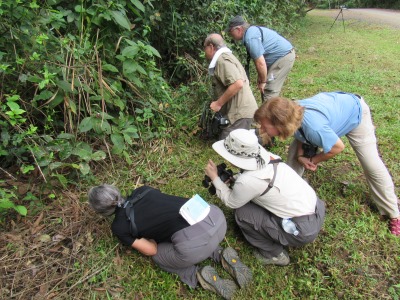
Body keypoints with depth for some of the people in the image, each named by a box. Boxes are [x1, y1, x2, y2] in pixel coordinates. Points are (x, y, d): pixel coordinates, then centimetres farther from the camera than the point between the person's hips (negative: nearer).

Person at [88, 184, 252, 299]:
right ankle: (222, 256, 19)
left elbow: (151, 250, 15)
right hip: (215, 215, 6)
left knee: (158, 255, 26)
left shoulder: (119, 227, 9)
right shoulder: (142, 190, 22)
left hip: (195, 243, -5)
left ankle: (198, 276, 8)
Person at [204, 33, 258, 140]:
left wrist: (218, 103, -18)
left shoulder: (222, 59, -13)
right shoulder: (225, 57, 21)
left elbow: (238, 84, -28)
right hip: (241, 110, 10)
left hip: (240, 113, -10)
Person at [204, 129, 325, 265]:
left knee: (242, 213, -5)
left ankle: (275, 254, 12)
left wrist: (214, 177, 2)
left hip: (304, 229, -8)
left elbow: (231, 202, -4)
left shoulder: (247, 181, -25)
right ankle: (277, 240, 25)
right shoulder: (267, 157, -4)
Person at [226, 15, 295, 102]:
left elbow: (261, 63, -26)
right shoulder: (252, 31, 9)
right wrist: (260, 77, 13)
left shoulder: (250, 38, -23)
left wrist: (263, 81, -13)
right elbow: (258, 58, 13)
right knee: (267, 90, 15)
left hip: (283, 57, -10)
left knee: (268, 92, -9)